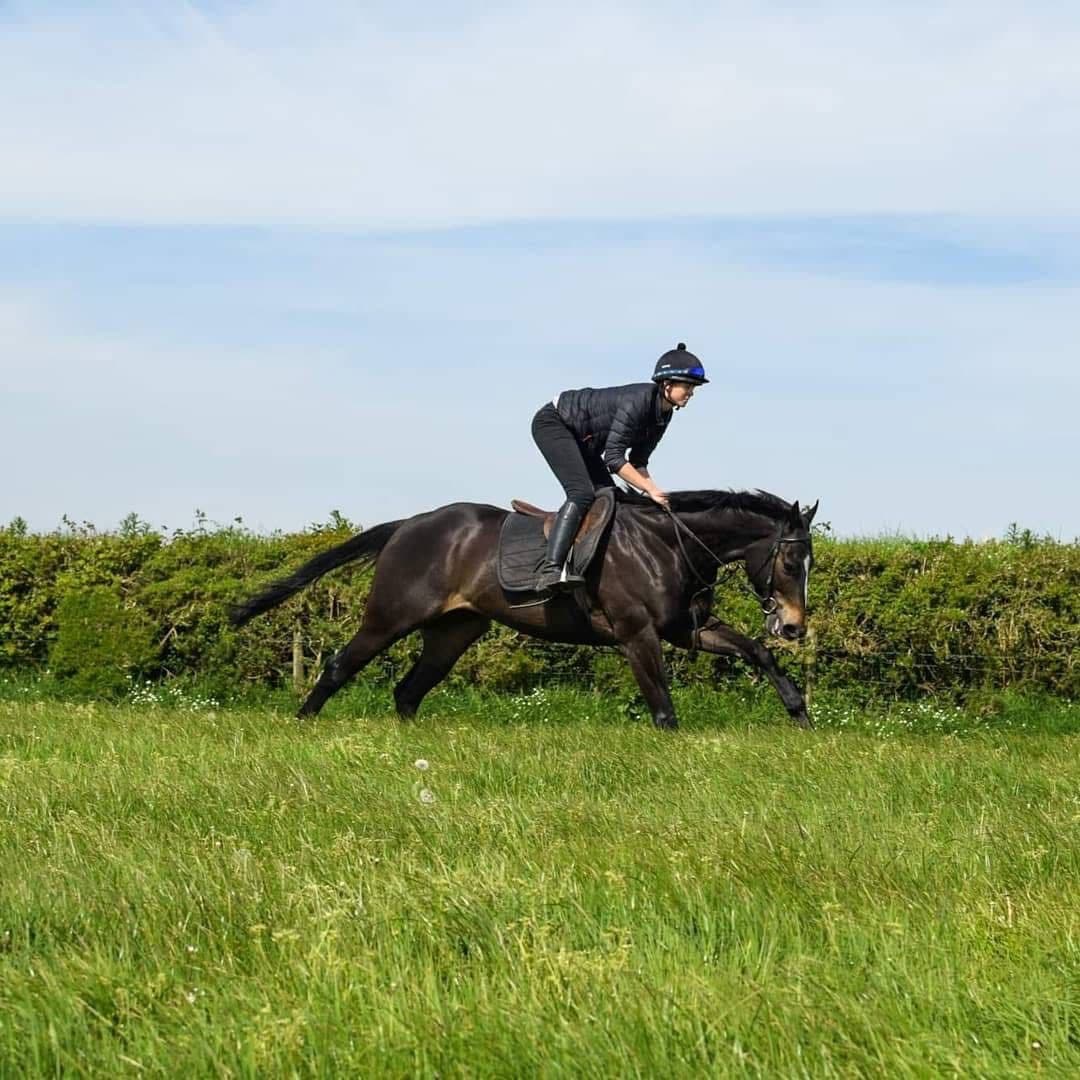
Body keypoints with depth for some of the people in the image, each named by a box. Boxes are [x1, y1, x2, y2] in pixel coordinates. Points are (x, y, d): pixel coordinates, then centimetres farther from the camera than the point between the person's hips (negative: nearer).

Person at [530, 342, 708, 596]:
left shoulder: (663, 414, -2)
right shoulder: (637, 401, -30)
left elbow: (638, 461, 6)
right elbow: (613, 458, -31)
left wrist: (653, 490, -10)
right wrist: (651, 490, -30)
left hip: (581, 440, 10)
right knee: (583, 492, -25)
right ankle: (550, 570, -38)